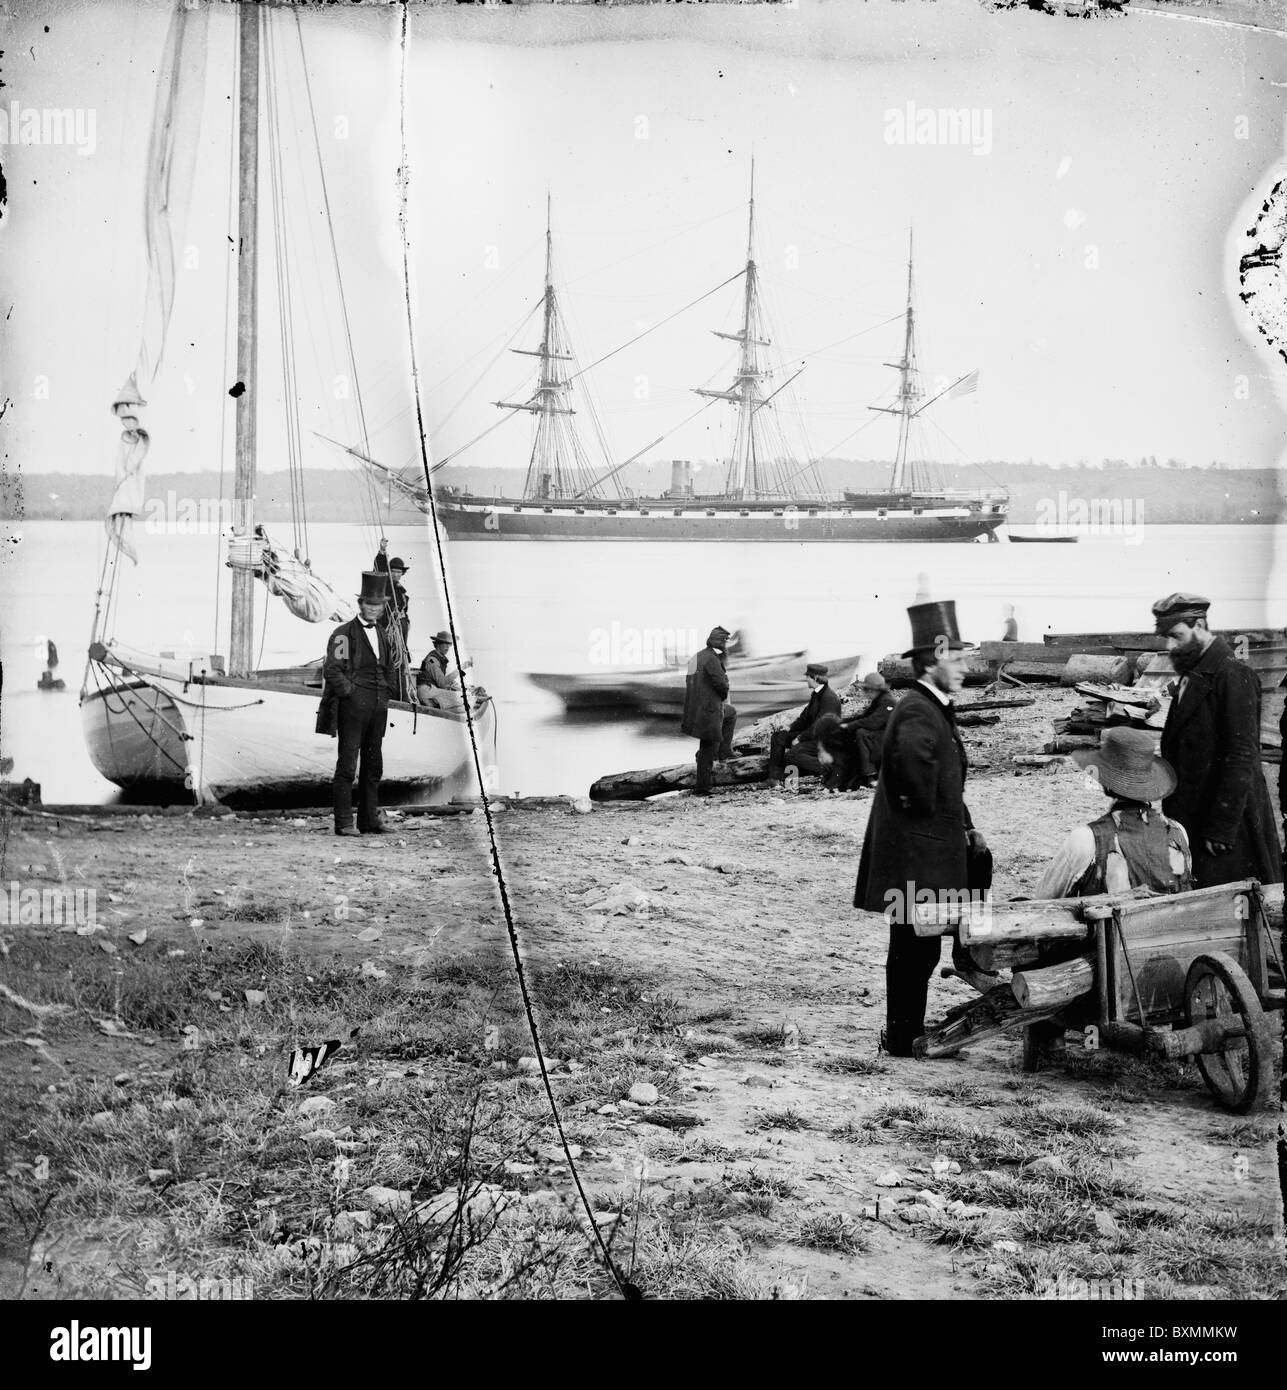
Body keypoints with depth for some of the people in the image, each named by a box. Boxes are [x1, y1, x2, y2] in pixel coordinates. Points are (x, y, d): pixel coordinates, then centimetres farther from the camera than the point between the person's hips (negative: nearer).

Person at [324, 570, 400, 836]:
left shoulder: (383, 634, 17)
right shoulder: (344, 634, -5)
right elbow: (332, 670, -10)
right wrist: (351, 693, -13)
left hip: (379, 706, 7)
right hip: (353, 706, -7)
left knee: (374, 765, 9)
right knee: (347, 764, -5)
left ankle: (370, 820, 15)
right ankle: (343, 822, -4)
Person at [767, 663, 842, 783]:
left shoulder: (829, 698, -22)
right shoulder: (815, 694, 9)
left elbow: (818, 726, -24)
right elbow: (805, 716, 16)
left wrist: (799, 739, -18)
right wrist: (789, 728, 3)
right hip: (811, 734, 10)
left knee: (791, 755, -25)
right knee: (777, 737, 6)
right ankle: (775, 777, 3)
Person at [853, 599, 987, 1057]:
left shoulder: (935, 710, 17)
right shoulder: (917, 714, -18)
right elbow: (915, 768, -34)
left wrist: (965, 830, 12)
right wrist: (935, 817, -17)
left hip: (927, 851, 10)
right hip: (915, 855, -10)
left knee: (918, 947, 16)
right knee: (914, 947, -1)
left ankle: (907, 1032, 25)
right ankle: (902, 1038, 9)